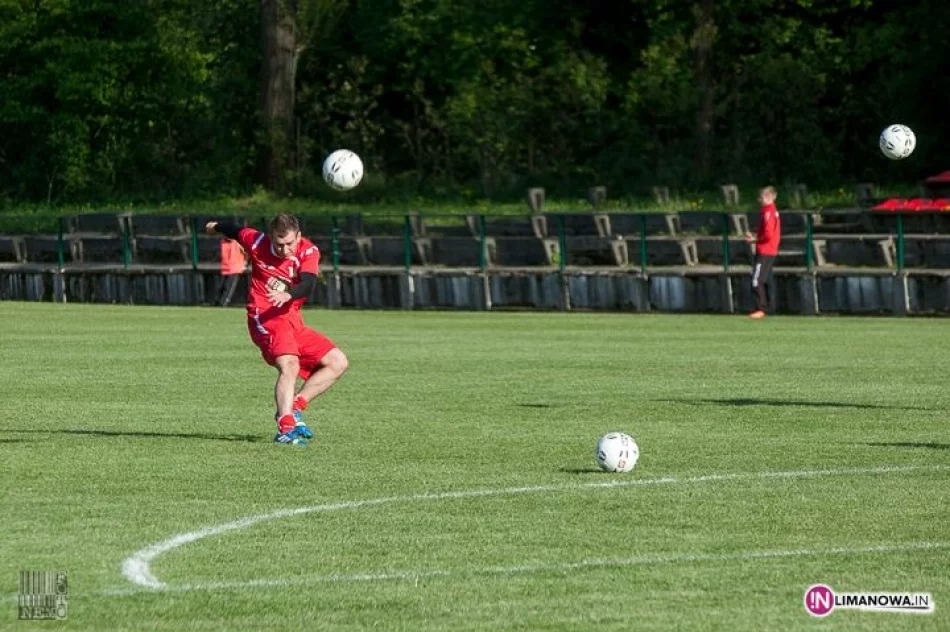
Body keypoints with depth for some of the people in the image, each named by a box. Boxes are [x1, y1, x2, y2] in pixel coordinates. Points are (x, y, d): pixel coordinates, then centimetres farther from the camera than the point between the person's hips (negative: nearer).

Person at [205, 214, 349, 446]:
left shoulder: (308, 251, -7)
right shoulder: (256, 243, -7)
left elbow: (308, 284, -26)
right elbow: (234, 231, 17)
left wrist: (288, 294, -47)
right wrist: (216, 227, 38)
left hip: (292, 320, 5)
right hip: (264, 318, -5)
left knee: (338, 363, 0)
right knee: (289, 365, -30)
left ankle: (293, 408, -1)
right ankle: (286, 427, -45)